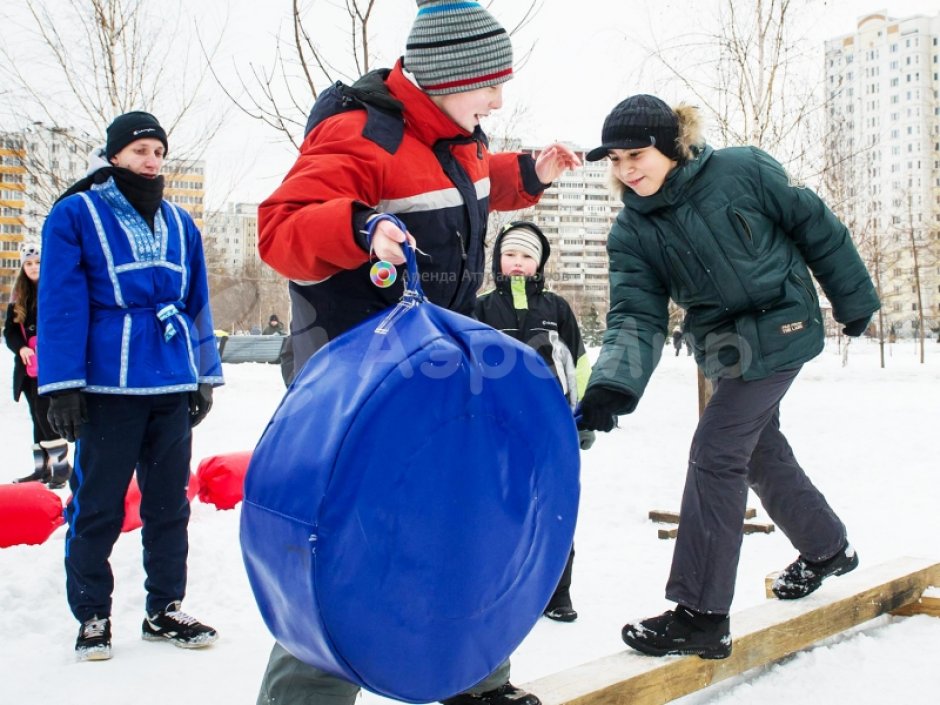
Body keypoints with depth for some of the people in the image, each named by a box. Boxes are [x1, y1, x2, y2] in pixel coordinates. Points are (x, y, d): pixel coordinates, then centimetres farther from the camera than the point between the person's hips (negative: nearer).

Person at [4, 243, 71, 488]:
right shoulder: (19, 297, 13)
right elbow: (9, 330, 11)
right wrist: (21, 348, -9)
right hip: (28, 366, 6)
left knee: (44, 413, -13)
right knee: (37, 416, 10)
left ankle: (61, 466, -6)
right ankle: (42, 468, 17)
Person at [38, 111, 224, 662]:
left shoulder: (180, 224, 13)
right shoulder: (76, 215, -1)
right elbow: (61, 303, -7)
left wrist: (205, 376, 13)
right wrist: (62, 386, -12)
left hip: (173, 386, 5)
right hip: (108, 385, -4)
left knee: (169, 502, 11)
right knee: (98, 505, 3)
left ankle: (165, 611, 23)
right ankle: (92, 617, 18)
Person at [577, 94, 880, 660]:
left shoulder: (744, 171, -17)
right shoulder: (632, 231, -6)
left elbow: (817, 227, -5)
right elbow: (637, 316, -14)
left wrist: (854, 298, 3)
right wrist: (612, 385, -32)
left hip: (779, 332, -6)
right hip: (725, 351, 6)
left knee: (715, 455, -13)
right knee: (760, 451, 18)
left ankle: (702, 614, -5)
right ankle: (827, 548, 46)